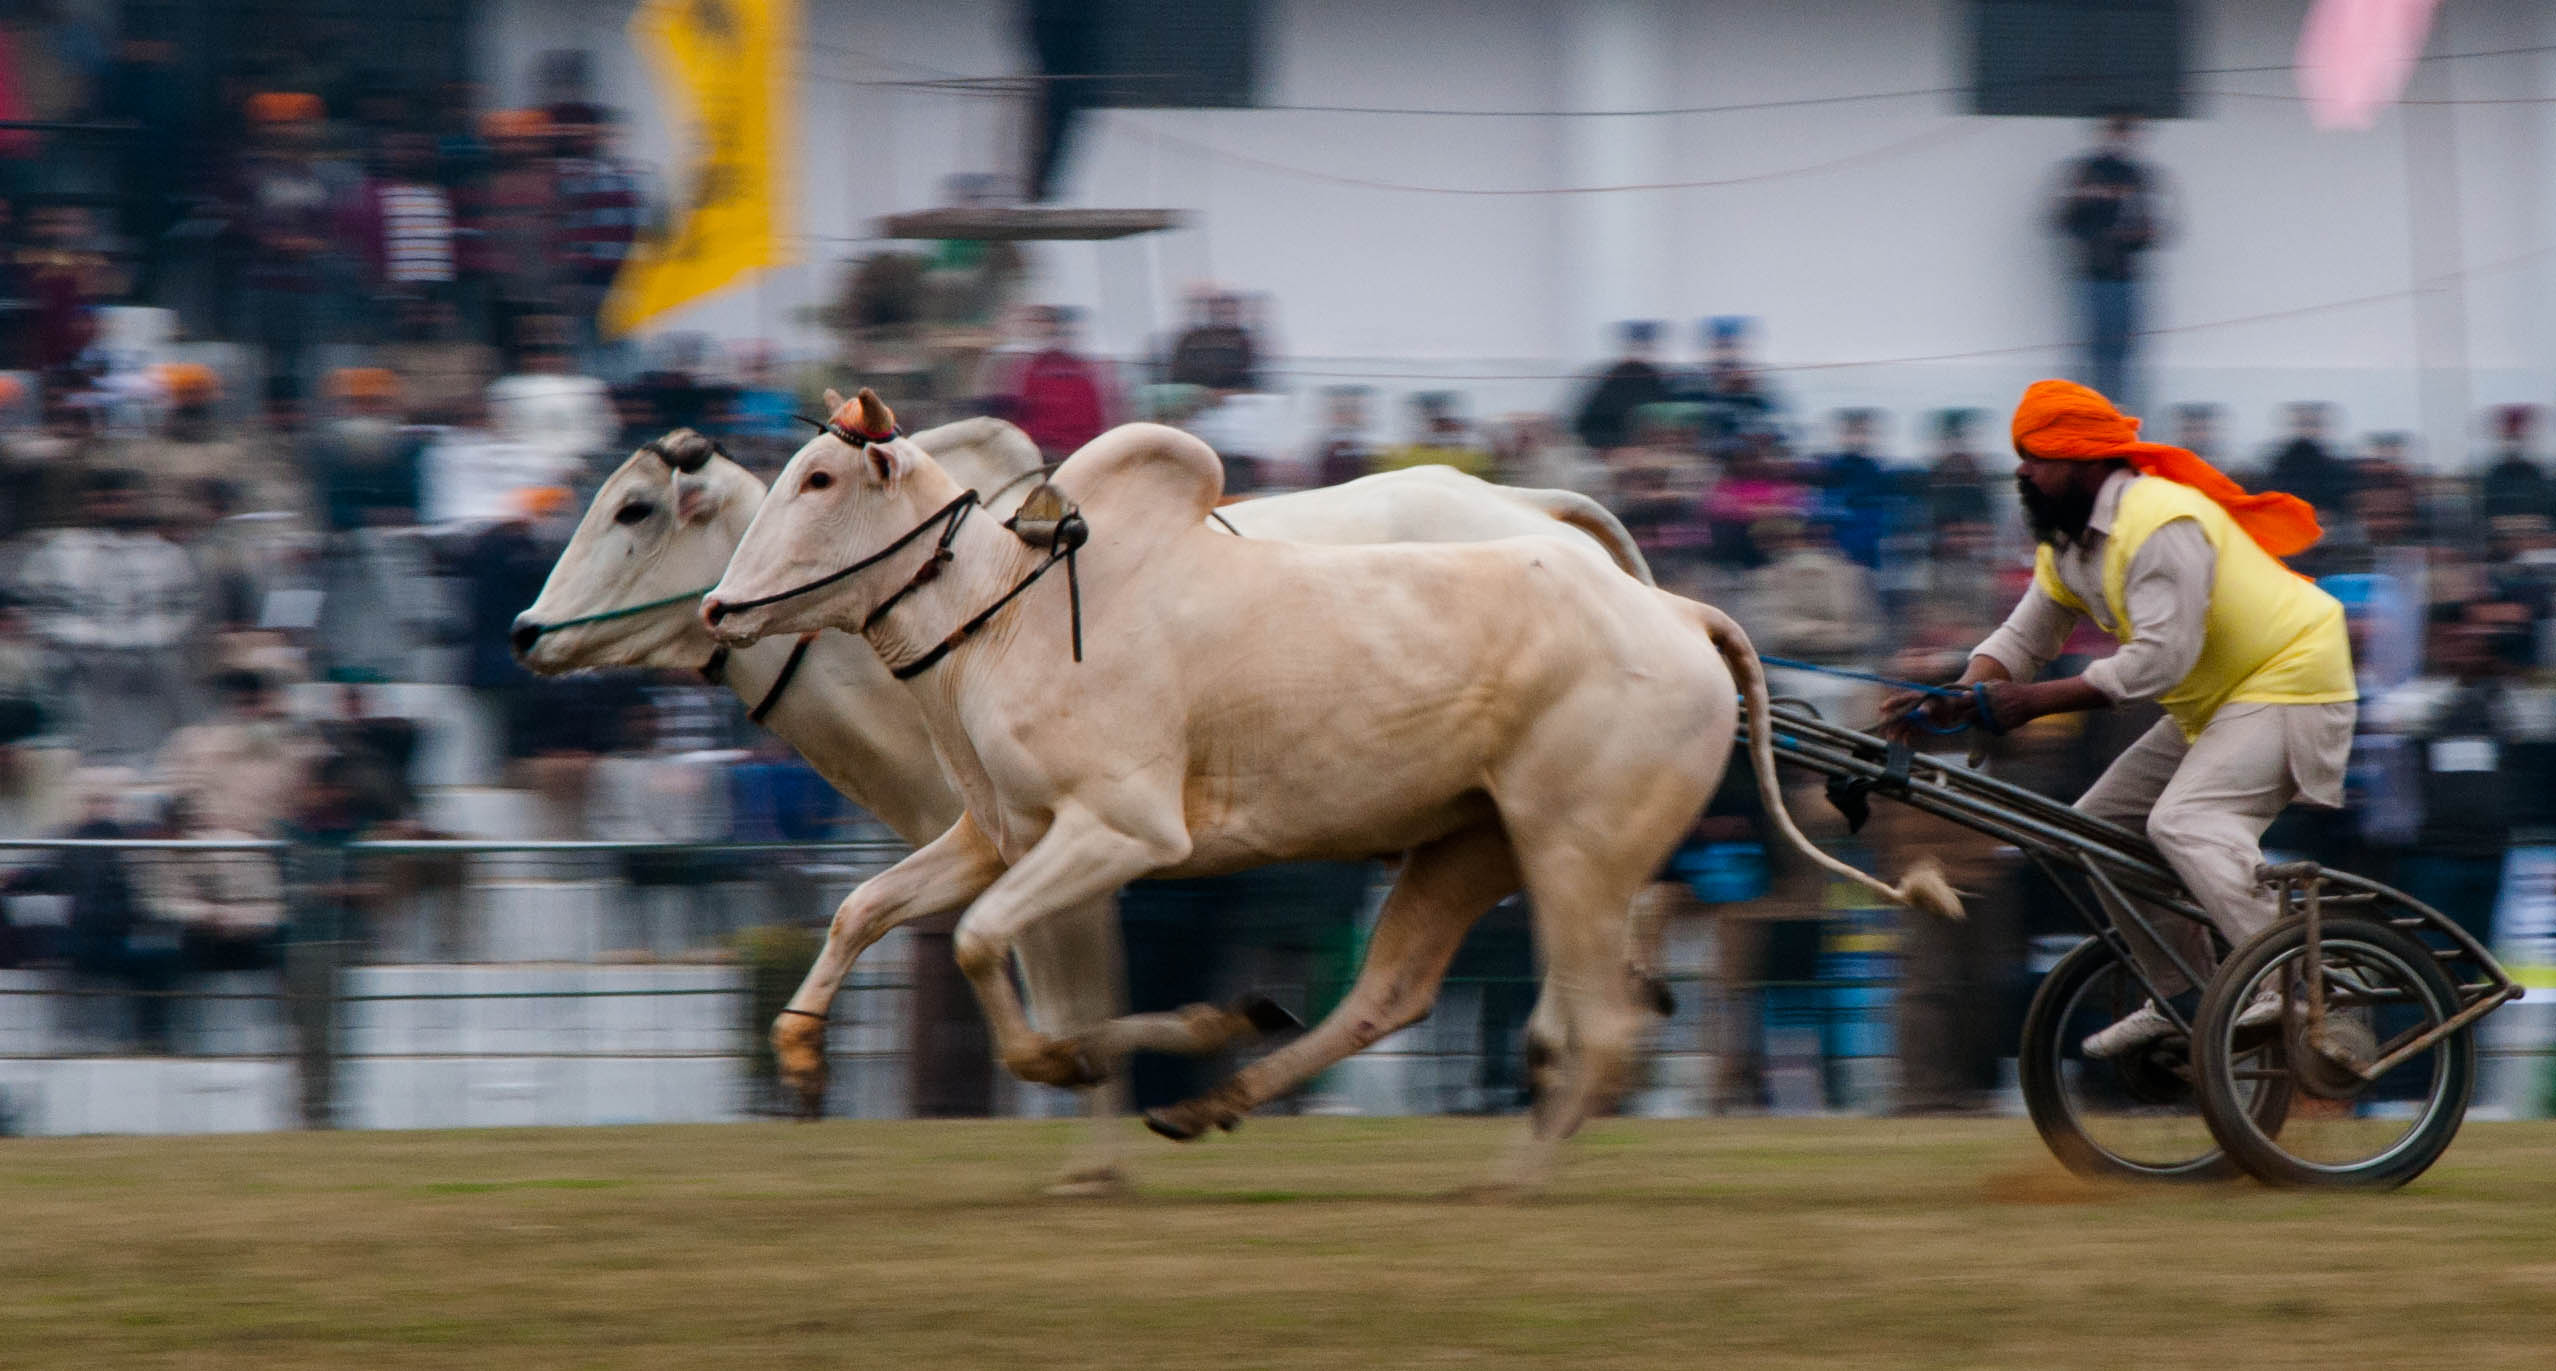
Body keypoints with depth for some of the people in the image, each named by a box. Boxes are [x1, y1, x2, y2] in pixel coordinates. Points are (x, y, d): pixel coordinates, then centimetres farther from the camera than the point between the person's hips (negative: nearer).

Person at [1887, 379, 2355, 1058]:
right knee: (2099, 825, 7)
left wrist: (2035, 700, -28)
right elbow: (2022, 639, 9)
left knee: (2185, 823, -29)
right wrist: (1957, 700, -12)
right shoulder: (2067, 543, 8)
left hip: (2286, 683, -11)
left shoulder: (2161, 524, -24)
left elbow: (2161, 658, -29)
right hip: (2210, 707, 11)